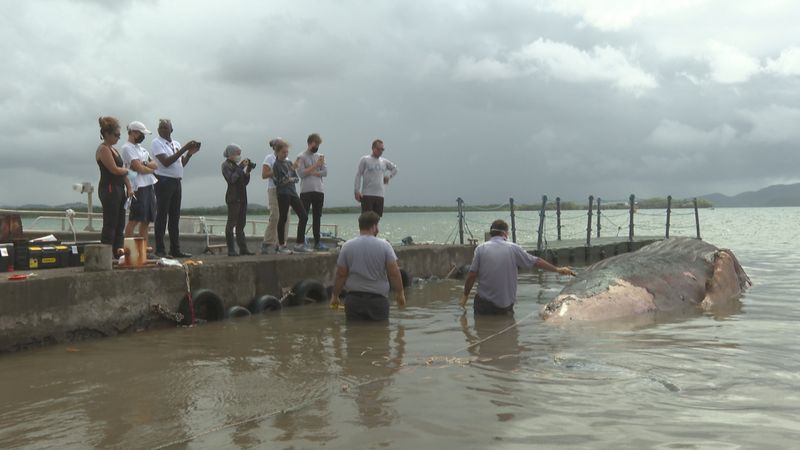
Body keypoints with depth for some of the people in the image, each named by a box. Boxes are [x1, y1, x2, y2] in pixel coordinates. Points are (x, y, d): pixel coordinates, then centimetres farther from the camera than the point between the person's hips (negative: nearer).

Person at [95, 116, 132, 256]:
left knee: (120, 225, 9)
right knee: (110, 225, -9)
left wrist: (129, 187, 6)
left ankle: (118, 251, 12)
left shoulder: (113, 149, 19)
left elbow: (123, 172, 16)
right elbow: (114, 169, -18)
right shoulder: (103, 149, -10)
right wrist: (126, 170, 1)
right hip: (109, 189, -9)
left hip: (119, 189, 9)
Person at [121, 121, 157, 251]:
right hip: (138, 187, -9)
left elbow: (154, 164, 13)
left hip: (149, 186, 9)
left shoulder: (140, 147, 20)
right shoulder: (127, 148, -7)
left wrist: (144, 164, -8)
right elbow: (140, 169, -16)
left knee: (146, 220, 9)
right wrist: (151, 169, 3)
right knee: (134, 219, -9)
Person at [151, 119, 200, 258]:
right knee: (162, 215, -5)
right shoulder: (157, 142, -4)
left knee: (175, 216, 8)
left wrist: (190, 153, 0)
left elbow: (182, 164, 16)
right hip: (164, 181, -7)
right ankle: (159, 250, -2)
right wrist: (184, 149, -18)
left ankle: (175, 249, 13)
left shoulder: (176, 144, 16)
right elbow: (166, 162, -16)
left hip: (176, 182, 7)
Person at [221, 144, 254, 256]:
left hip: (242, 197, 7)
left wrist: (248, 171, 3)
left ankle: (243, 248, 9)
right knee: (231, 223, -5)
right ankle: (231, 250, -3)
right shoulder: (226, 165, -4)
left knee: (241, 224, 7)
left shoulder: (238, 164, 16)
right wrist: (241, 167, -16)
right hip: (233, 197, -7)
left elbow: (245, 182, 16)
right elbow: (231, 179, -19)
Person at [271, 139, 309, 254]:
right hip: (283, 194, -7)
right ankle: (281, 246, 7)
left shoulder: (289, 163, 15)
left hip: (293, 192, 7)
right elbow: (277, 182, -9)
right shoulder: (276, 165, -5)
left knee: (303, 216, 1)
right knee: (283, 219, -2)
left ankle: (299, 244, 7)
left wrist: (291, 179, -4)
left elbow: (297, 178, 14)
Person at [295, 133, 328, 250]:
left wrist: (311, 172, -7)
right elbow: (301, 173, -12)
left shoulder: (320, 156, 15)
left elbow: (325, 172, 5)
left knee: (317, 217, 8)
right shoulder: (302, 157, 0)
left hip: (318, 191, 5)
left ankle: (317, 242, 13)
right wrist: (316, 165, -12)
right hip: (306, 191, -5)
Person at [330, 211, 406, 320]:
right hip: (378, 299, -1)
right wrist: (400, 293, 8)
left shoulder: (347, 246, -1)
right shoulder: (384, 245, -4)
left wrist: (335, 296, 12)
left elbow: (340, 275, 1)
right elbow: (394, 273, -5)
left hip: (353, 299, 1)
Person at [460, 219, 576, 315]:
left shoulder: (481, 248, -3)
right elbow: (536, 262, 6)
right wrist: (557, 269, 18)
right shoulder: (513, 248, -1)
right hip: (505, 305, 1)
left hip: (484, 302, -1)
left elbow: (471, 275, -5)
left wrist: (465, 295, 8)